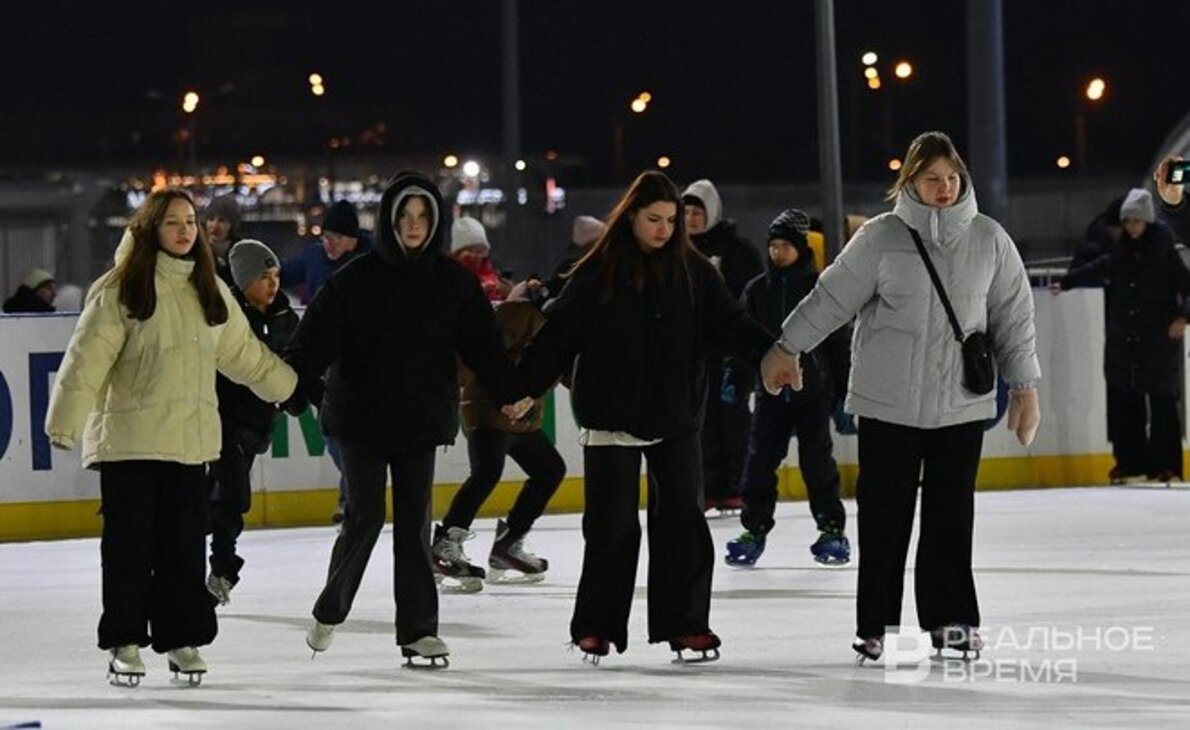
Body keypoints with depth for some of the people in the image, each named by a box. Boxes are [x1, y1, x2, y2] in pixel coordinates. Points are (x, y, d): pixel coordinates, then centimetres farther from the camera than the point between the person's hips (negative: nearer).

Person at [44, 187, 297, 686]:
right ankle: (125, 641, 10)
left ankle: (182, 637, 16)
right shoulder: (121, 289, -6)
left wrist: (292, 384, 28)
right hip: (129, 437, -5)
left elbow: (244, 353, 23)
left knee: (186, 545, 6)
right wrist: (65, 420, -19)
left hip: (191, 439, 5)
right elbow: (88, 358, -12)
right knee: (129, 544, 0)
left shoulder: (209, 290, 12)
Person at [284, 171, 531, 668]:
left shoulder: (454, 281, 2)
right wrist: (293, 378, -25)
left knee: (415, 522, 3)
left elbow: (482, 342, 1)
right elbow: (318, 336, -10)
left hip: (422, 419, 2)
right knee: (365, 517, -4)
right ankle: (329, 611, 18)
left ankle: (419, 629, 7)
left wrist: (510, 392, -11)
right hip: (361, 417, -2)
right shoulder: (357, 278, -5)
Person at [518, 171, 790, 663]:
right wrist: (525, 386, -10)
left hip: (675, 419, 2)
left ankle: (685, 623, 9)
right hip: (612, 419, -2)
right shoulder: (597, 272, -1)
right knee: (612, 525, 0)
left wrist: (768, 352, -18)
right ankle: (596, 627, 11)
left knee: (683, 520, 1)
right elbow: (559, 335, -2)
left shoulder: (692, 270, 5)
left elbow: (729, 322, 0)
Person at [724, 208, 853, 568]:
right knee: (760, 460, -1)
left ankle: (832, 528, 10)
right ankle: (755, 529, 9)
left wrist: (844, 393, -1)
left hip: (813, 390, -3)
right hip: (771, 390, 3)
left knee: (817, 459, 0)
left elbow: (840, 343, 1)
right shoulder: (757, 289, 6)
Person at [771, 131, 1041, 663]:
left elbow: (1013, 316, 8)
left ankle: (951, 619, 15)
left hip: (962, 404, 2)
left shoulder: (989, 240, 3)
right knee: (884, 514, 1)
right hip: (888, 403, -2)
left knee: (952, 514, 5)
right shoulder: (880, 238, -3)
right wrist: (785, 347, 2)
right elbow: (832, 297, 1)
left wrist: (1025, 386, 8)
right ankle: (877, 625, 7)